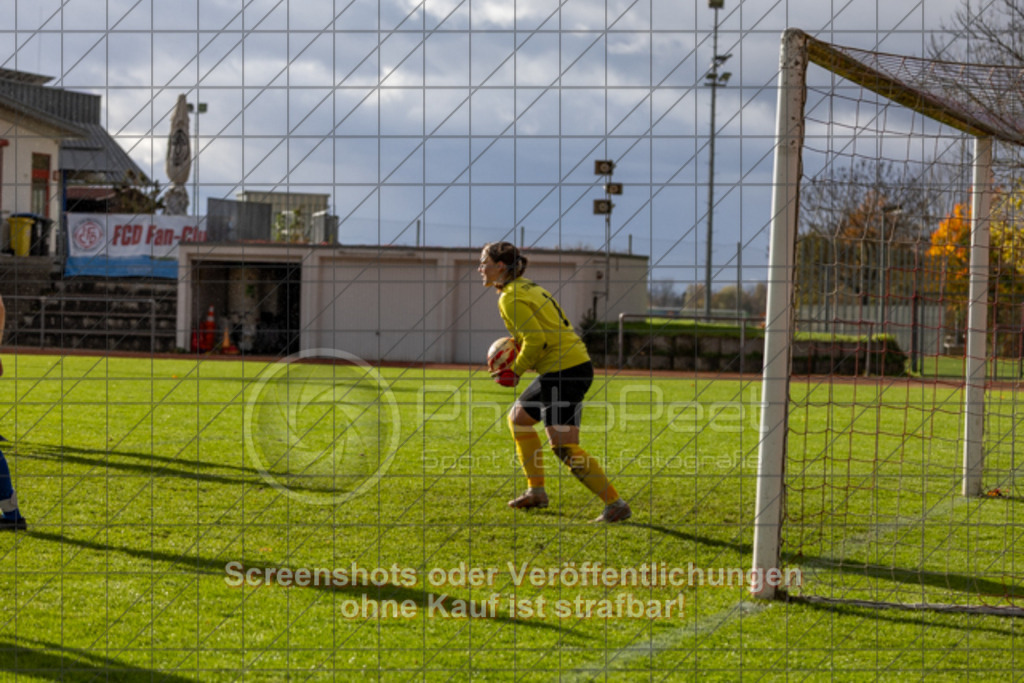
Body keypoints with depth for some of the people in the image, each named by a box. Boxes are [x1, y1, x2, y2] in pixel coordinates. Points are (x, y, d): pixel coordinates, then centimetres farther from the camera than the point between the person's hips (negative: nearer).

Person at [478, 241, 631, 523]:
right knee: (518, 416, 23)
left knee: (564, 447, -11)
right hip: (577, 363, 11)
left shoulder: (511, 298, -12)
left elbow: (536, 340, -19)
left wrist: (516, 372, -8)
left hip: (564, 370, -11)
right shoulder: (528, 288, 18)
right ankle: (536, 491, 26)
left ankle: (616, 504, -12)